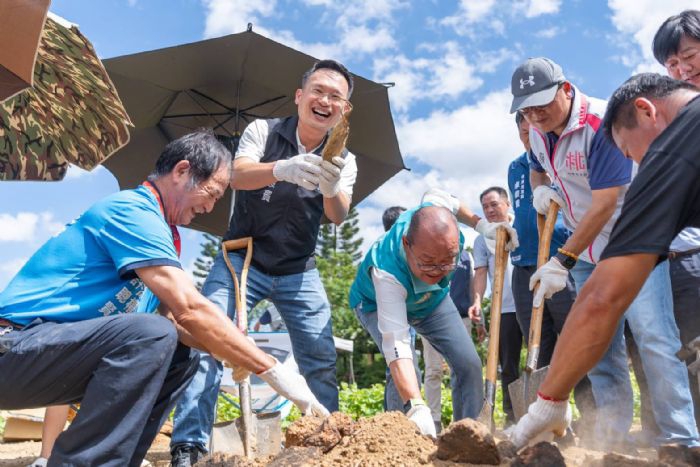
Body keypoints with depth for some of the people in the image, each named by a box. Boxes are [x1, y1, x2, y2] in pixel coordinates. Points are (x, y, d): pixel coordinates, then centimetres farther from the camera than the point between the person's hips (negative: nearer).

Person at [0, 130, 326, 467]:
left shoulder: (152, 222, 13)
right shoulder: (132, 211, -17)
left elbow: (175, 316, 11)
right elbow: (192, 310, -27)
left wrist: (236, 355, -4)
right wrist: (273, 371, -22)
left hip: (62, 346, 10)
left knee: (182, 358, 9)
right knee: (152, 336, -31)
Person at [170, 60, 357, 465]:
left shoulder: (343, 160, -1)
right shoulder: (263, 131, -6)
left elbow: (338, 216, -18)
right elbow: (237, 175, -26)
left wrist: (331, 188, -42)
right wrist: (283, 169, -47)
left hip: (300, 272, 2)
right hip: (243, 260, -2)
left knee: (323, 362, -2)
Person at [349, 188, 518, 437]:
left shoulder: (435, 212, -34)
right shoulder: (387, 274, -47)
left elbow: (436, 195, -7)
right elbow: (396, 344, -53)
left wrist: (483, 225, -17)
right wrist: (416, 408, -65)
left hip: (432, 298, 5)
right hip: (378, 304, -5)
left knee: (469, 365, -6)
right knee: (405, 377, -29)